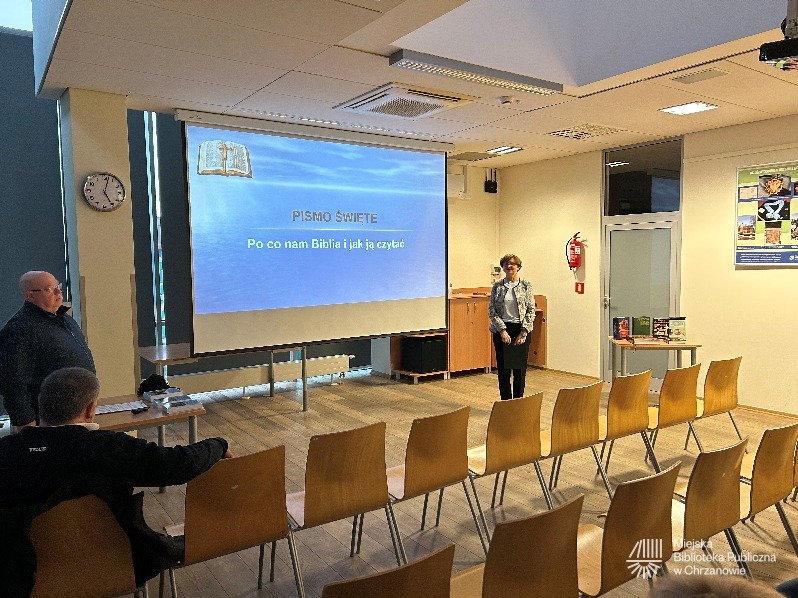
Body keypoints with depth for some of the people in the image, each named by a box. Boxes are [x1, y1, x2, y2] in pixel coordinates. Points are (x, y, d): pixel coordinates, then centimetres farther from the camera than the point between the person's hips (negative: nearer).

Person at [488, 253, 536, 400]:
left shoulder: (526, 285, 0)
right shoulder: (497, 286, 3)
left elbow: (531, 311, -2)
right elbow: (492, 311, -1)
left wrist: (523, 332, -10)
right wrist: (502, 330, -10)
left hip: (521, 329, -1)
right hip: (501, 330, 1)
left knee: (520, 369, 5)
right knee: (503, 368, 4)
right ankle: (505, 402, 16)